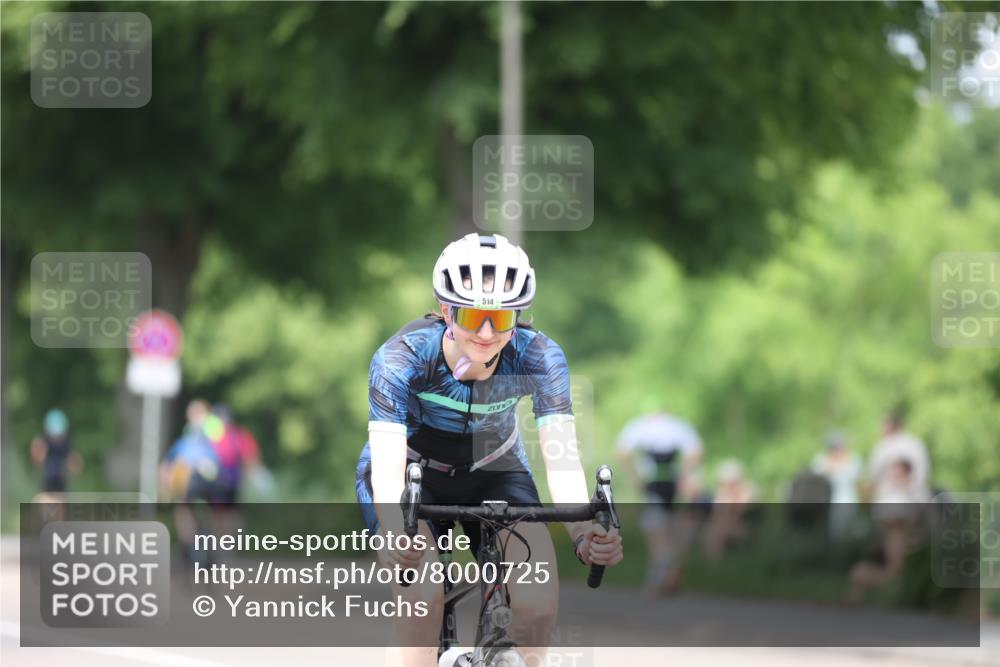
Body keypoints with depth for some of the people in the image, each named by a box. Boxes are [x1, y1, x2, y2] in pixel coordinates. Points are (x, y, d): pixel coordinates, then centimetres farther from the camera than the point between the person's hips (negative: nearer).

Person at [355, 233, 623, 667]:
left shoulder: (538, 358, -25)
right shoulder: (403, 356, -30)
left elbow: (561, 454, -34)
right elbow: (387, 462, -41)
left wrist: (584, 530, -54)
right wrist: (395, 531, -62)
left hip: (493, 475, 2)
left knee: (538, 603, -21)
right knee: (423, 597, -30)